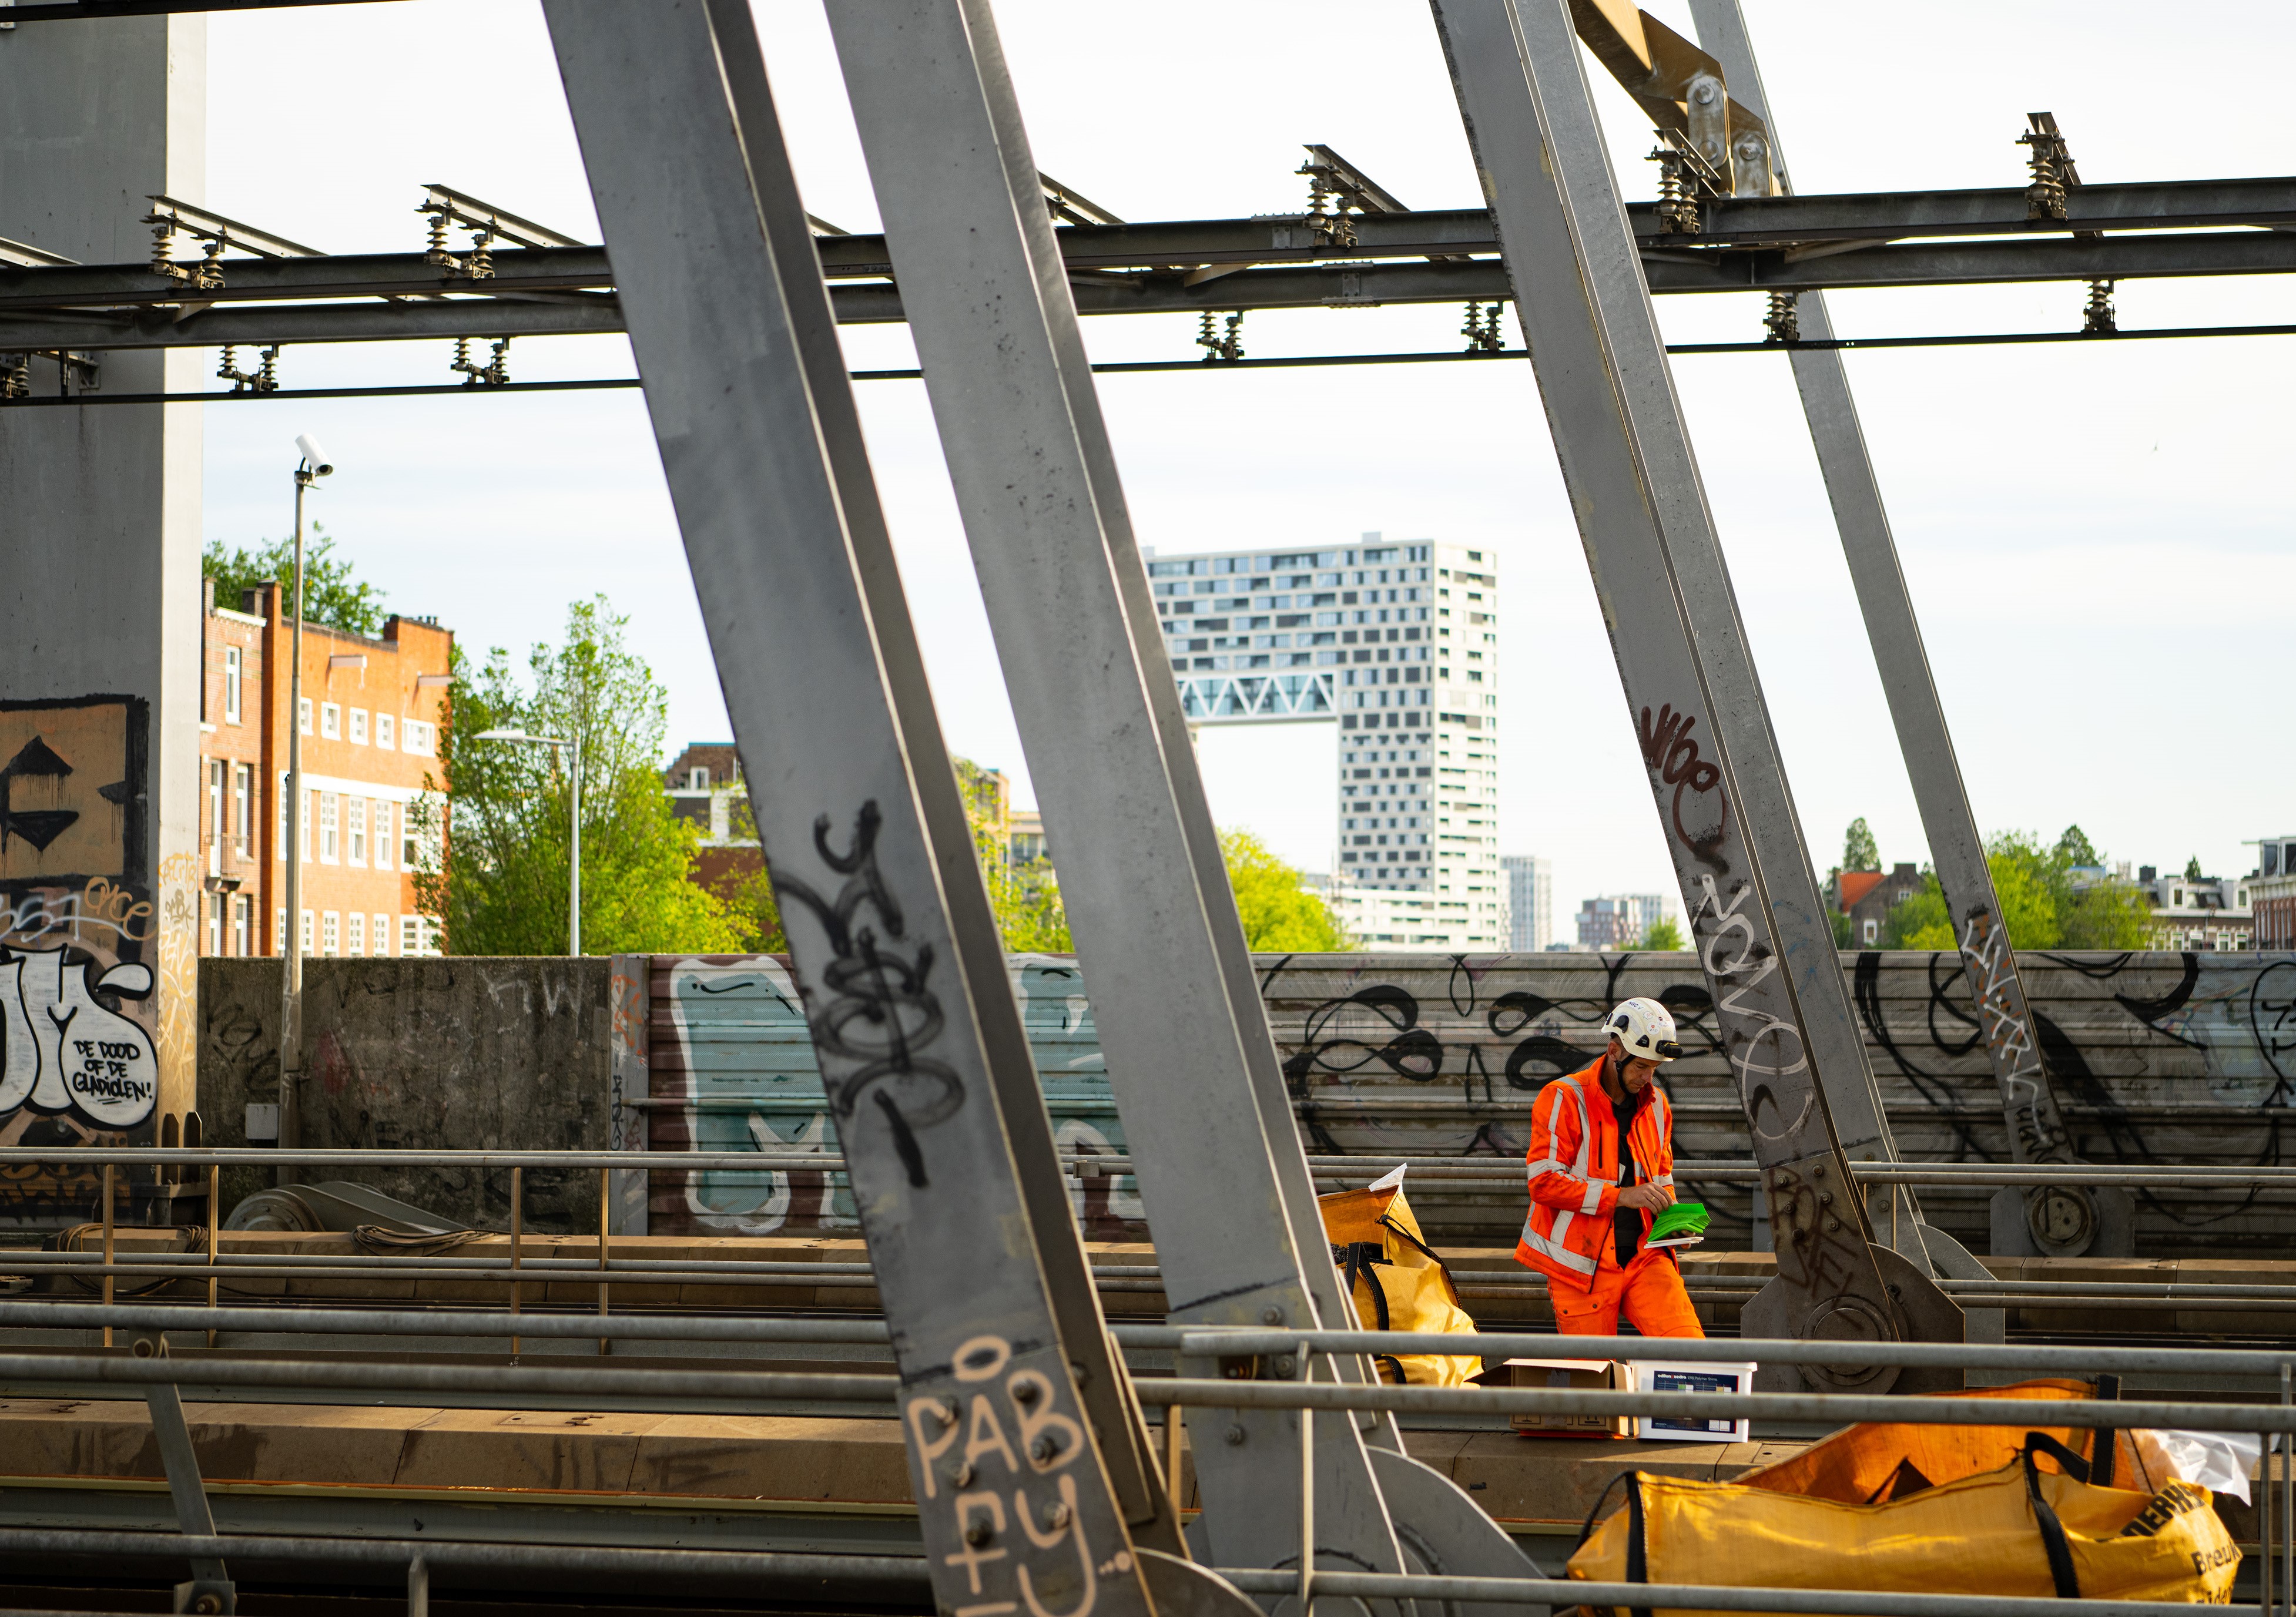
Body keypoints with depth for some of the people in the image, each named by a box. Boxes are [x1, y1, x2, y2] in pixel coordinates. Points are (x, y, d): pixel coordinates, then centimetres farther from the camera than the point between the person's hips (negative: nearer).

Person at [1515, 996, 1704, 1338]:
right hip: (1583, 1267, -4)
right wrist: (1620, 1196, -19)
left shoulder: (1656, 1105, 15)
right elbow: (1544, 1182, -14)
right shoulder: (1563, 1099, -5)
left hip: (1645, 1256, 4)